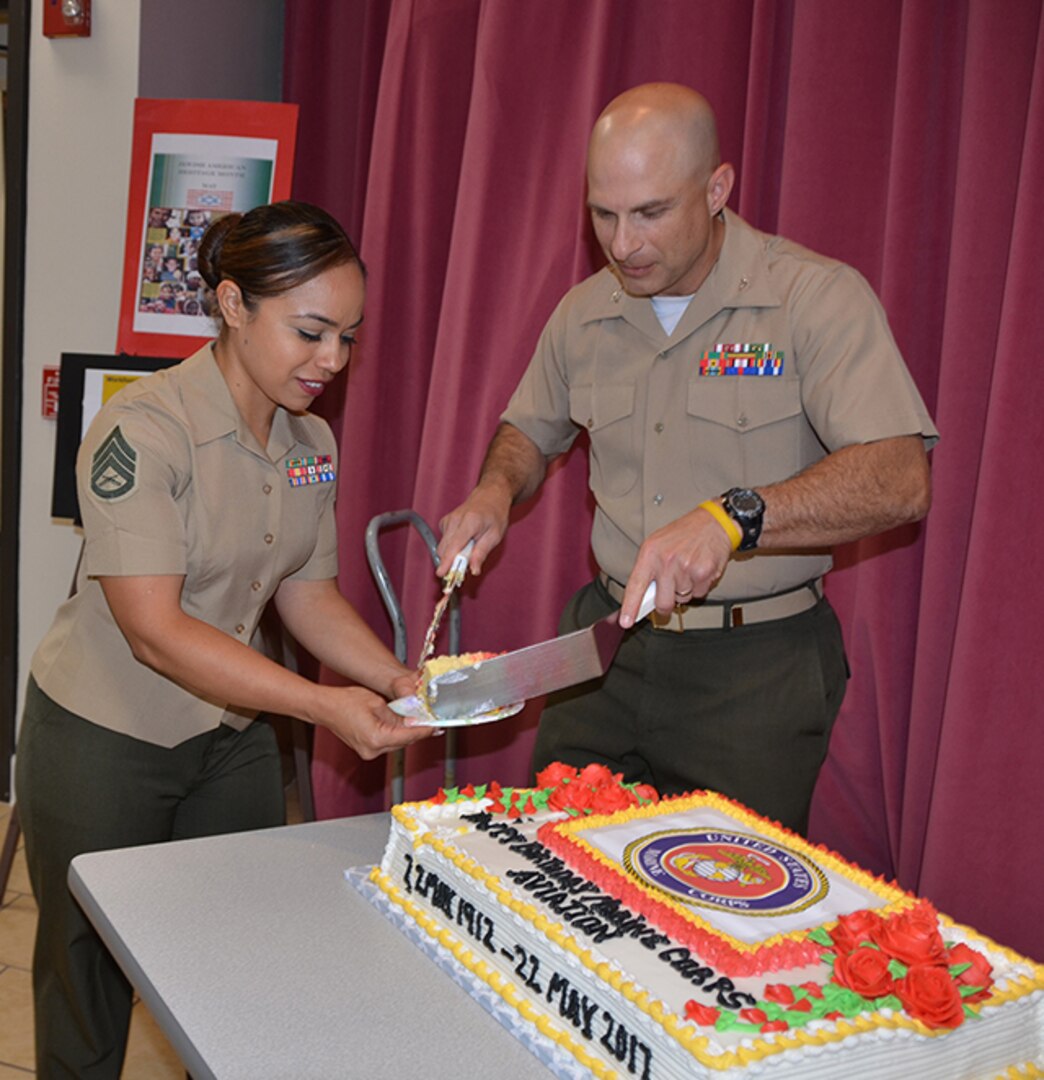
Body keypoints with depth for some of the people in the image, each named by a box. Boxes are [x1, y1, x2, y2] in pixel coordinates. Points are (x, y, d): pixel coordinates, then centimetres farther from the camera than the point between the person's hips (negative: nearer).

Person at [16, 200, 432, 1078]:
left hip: (233, 741, 6)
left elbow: (310, 595, 4)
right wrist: (322, 705, -34)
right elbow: (155, 631, -27)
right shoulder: (144, 431, -23)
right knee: (90, 986, 11)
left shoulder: (312, 442, 0)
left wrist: (401, 681, -13)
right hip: (104, 741, -6)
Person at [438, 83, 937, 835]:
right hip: (607, 641, 5)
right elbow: (532, 428, 22)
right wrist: (498, 490, 0)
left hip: (757, 667, -4)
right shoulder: (585, 312, 5)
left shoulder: (818, 298, -12)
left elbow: (900, 482, -22)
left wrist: (733, 517, -34)